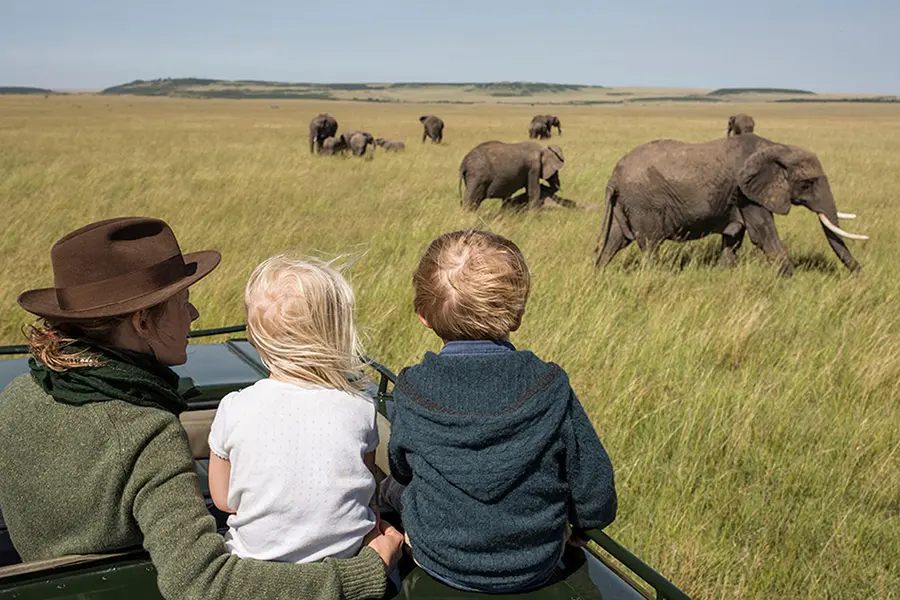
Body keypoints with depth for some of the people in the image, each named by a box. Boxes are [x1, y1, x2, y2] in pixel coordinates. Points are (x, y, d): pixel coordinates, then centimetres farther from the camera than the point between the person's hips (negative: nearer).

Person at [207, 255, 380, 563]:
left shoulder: (234, 410, -14)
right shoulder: (360, 410, -13)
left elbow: (223, 498, 1)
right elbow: (368, 495, 1)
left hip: (256, 557, 0)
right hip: (345, 558, 1)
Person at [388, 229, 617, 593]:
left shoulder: (412, 390, -19)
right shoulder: (551, 388, -20)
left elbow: (402, 471, 1)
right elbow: (597, 499, -11)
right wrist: (576, 525, 12)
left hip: (439, 563, -1)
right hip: (536, 566, 1)